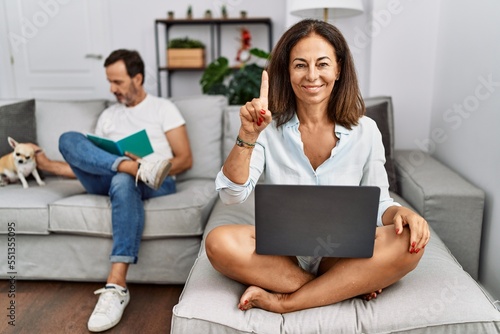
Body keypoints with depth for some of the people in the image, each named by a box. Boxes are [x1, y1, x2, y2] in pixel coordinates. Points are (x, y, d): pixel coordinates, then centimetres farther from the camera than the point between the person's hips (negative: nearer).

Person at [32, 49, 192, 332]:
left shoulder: (163, 108, 11)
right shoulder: (108, 115, 24)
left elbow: (185, 160, 1)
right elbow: (86, 167, 22)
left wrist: (155, 166, -17)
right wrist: (48, 165, 12)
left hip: (157, 184, -4)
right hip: (109, 181, 4)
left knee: (124, 182, -41)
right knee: (69, 138, -18)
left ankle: (117, 287, -44)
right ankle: (138, 169, -39)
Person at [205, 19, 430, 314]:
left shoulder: (364, 131, -3)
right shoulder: (270, 128, -5)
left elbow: (378, 204, 3)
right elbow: (233, 195, -13)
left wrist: (401, 211, -20)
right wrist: (248, 135, -27)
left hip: (344, 255, 1)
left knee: (410, 242, -26)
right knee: (219, 242, -28)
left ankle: (283, 302, -21)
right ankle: (348, 287, -18)